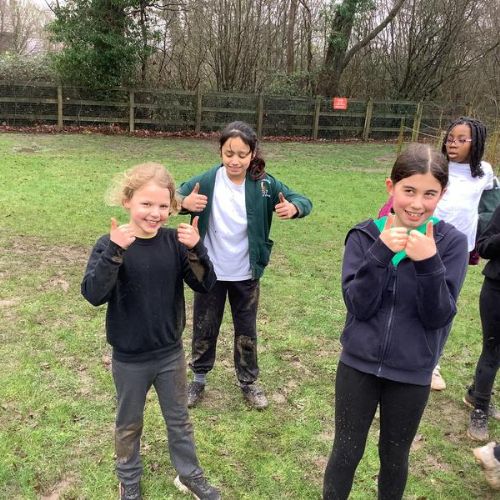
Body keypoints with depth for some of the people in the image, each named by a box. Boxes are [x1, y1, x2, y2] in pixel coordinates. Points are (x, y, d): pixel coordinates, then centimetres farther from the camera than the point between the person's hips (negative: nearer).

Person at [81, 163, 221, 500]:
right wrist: (115, 251, -39)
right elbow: (94, 295, -27)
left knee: (179, 419, 20)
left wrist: (196, 249, -28)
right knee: (129, 424, 19)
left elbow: (205, 285, -11)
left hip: (171, 353, 2)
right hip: (129, 358, -2)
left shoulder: (175, 242, -8)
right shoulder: (111, 244, -15)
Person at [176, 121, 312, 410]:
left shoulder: (264, 184, -10)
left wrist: (293, 207, -31)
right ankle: (199, 378, 38)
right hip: (210, 273, 0)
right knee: (204, 329, 15)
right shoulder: (206, 181, -12)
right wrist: (184, 202, -36)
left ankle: (248, 381, 38)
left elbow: (303, 201, -5)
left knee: (247, 332, 16)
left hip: (246, 275, 1)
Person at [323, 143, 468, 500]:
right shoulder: (364, 236, -9)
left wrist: (429, 263, -29)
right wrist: (381, 253, -27)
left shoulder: (452, 243, -10)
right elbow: (359, 306, -16)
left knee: (395, 457, 19)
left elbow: (438, 317, -14)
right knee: (346, 451, 15)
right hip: (359, 364, 0)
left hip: (412, 373, 0)